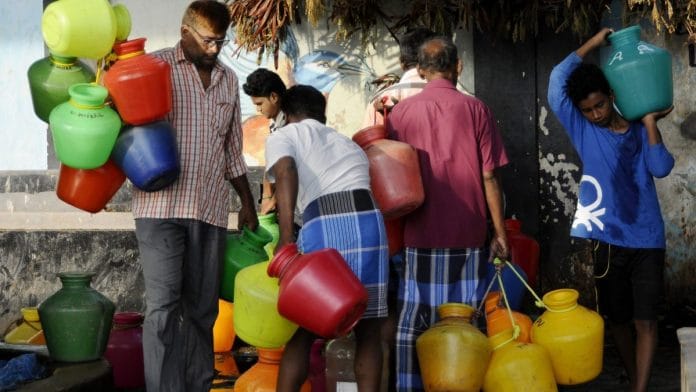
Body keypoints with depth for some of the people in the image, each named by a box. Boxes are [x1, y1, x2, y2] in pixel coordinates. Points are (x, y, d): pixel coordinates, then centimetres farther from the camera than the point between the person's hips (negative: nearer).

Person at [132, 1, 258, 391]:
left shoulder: (229, 80, 17)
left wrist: (248, 203, 22)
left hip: (211, 210, 4)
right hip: (161, 205, -4)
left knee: (202, 309, 7)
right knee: (163, 307, -10)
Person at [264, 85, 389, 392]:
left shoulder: (283, 136, 15)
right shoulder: (349, 144, 32)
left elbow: (285, 171, -6)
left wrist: (286, 238, -15)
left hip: (323, 226, -4)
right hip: (370, 220, 4)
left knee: (301, 331, 10)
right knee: (367, 329, 13)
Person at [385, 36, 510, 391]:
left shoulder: (401, 112, 2)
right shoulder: (474, 109, -2)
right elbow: (489, 177, -3)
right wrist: (500, 232, 5)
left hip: (419, 233, 1)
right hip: (468, 235, -1)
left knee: (412, 323, 8)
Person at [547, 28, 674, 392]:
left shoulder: (640, 132, 4)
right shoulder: (582, 130, 1)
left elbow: (661, 168, -12)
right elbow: (557, 81, -9)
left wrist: (649, 122, -11)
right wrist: (592, 43, -5)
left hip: (646, 239, 0)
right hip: (608, 240, 0)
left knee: (645, 320, -4)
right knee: (617, 319, 11)